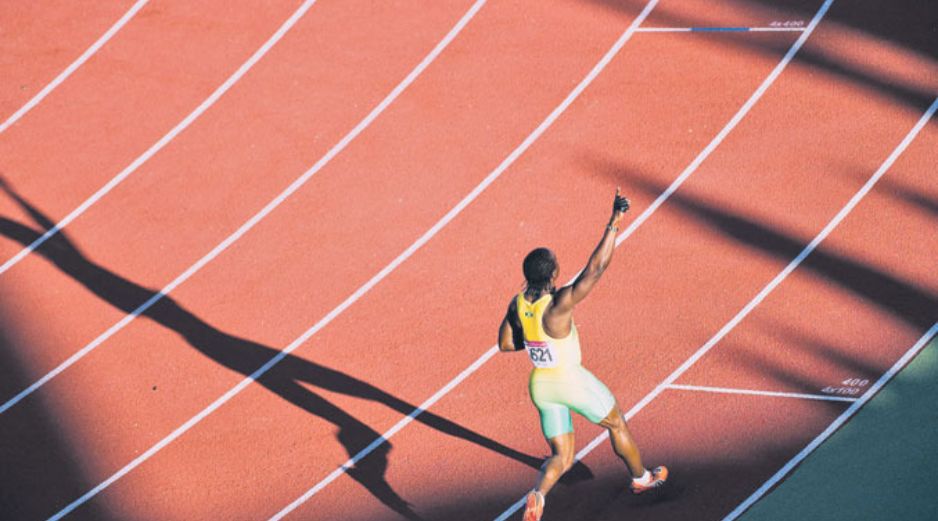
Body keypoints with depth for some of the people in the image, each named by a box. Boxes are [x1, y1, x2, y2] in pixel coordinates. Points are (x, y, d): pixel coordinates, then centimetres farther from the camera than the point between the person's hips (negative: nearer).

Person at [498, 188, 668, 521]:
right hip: (571, 382, -6)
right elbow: (596, 267, -34)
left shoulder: (517, 304, -8)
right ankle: (641, 478, 45)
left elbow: (505, 344, 4)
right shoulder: (559, 304, -27)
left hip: (540, 386, 6)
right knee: (617, 424, 24)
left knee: (561, 457, 15)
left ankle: (538, 494, -15)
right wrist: (615, 221, -35)